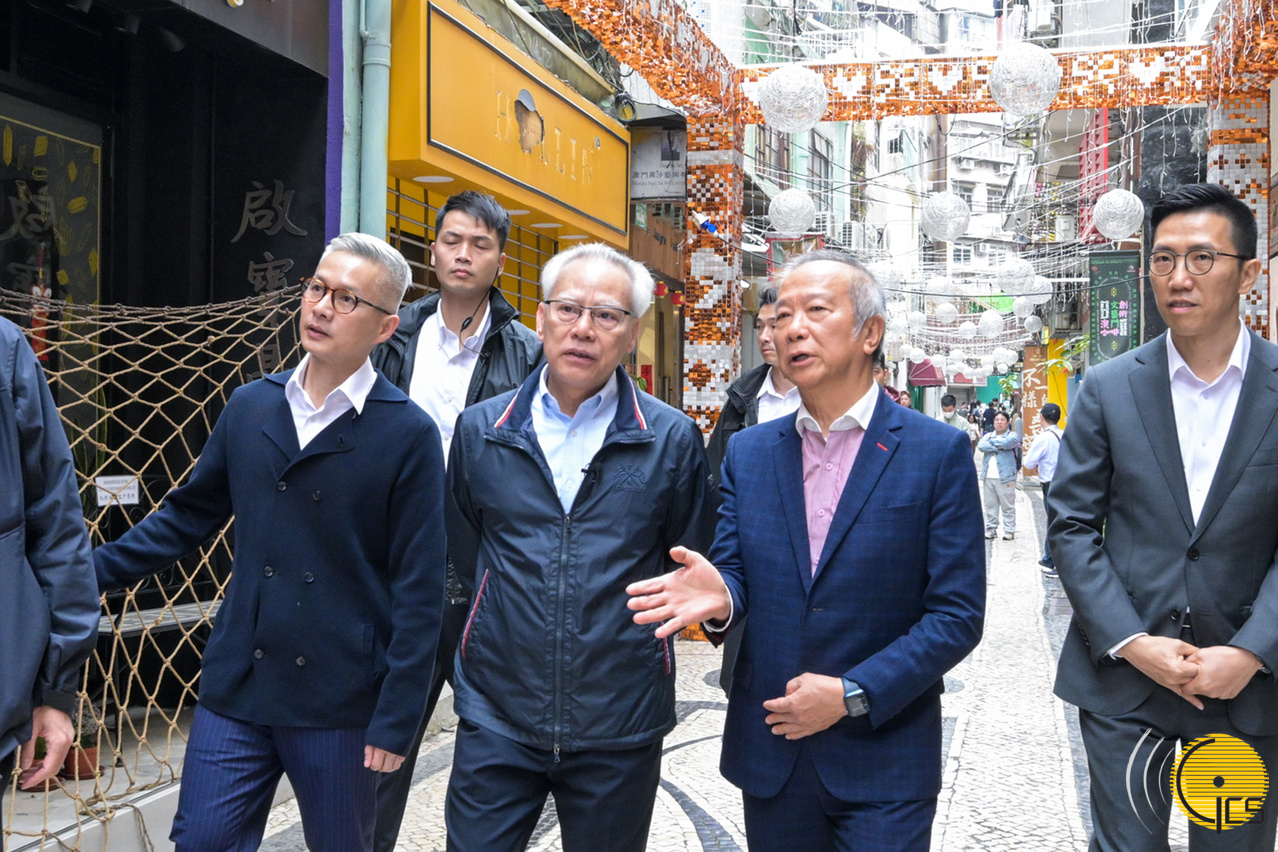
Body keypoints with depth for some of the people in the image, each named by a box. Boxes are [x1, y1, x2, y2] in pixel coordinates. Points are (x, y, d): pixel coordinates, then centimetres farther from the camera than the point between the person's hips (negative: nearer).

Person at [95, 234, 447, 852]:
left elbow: (418, 592, -9)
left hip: (339, 707, -3)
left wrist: (395, 722, -10)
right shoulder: (249, 406, 6)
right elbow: (188, 515, 16)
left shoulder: (408, 435, -9)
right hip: (235, 690, 4)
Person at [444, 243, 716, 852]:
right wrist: (513, 614, 9)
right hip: (496, 718, 1)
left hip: (620, 728, -1)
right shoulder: (480, 429, 2)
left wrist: (634, 618, 5)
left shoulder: (672, 439, -4)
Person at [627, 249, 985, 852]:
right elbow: (735, 570, 5)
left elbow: (958, 615, -9)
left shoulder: (939, 452, -7)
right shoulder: (748, 452, 5)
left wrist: (852, 694, -17)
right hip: (769, 751, 4)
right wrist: (720, 597, -18)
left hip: (883, 758, -3)